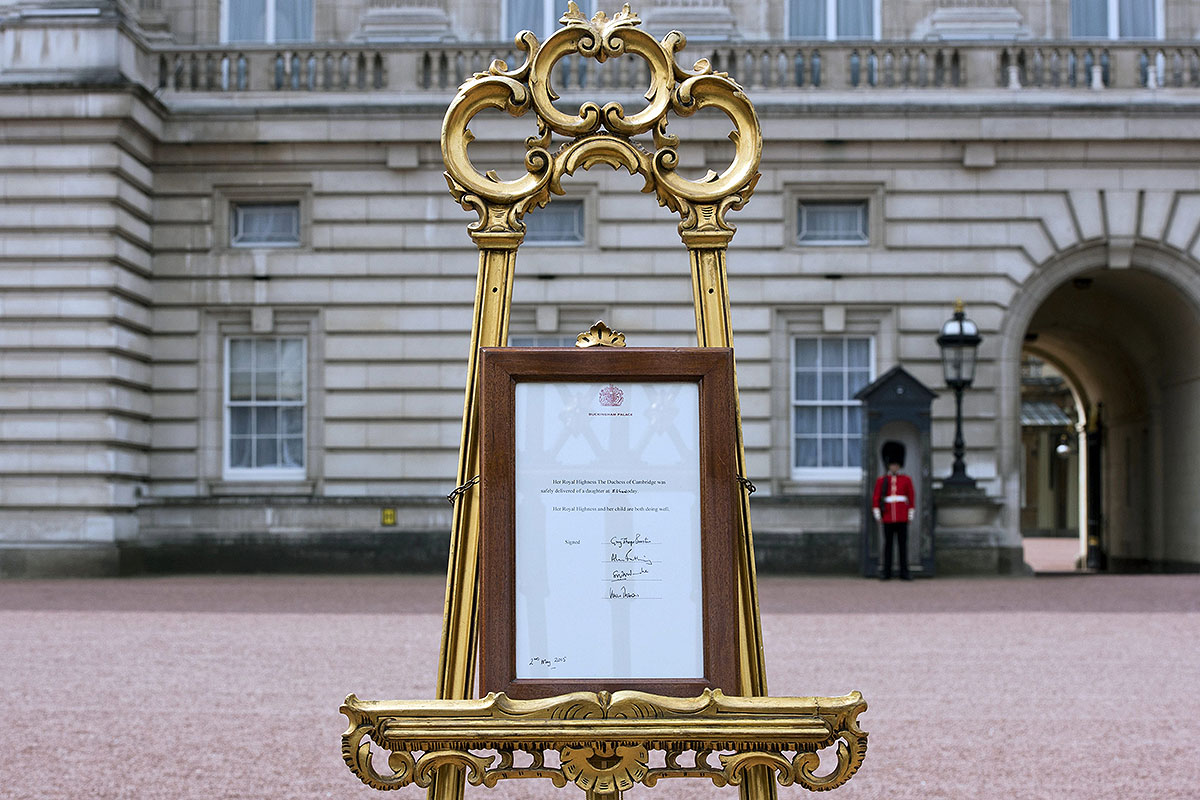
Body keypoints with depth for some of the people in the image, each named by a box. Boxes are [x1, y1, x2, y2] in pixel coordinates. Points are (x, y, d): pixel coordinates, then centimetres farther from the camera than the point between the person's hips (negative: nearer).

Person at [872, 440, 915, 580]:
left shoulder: (906, 480, 6)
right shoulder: (882, 480, 5)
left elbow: (912, 498, 7)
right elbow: (876, 498, 4)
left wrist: (911, 515, 1)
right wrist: (877, 514, -2)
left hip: (902, 518, 0)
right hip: (887, 517, 0)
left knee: (903, 545, 1)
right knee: (888, 544, 3)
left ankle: (904, 572, 4)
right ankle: (886, 572, 6)